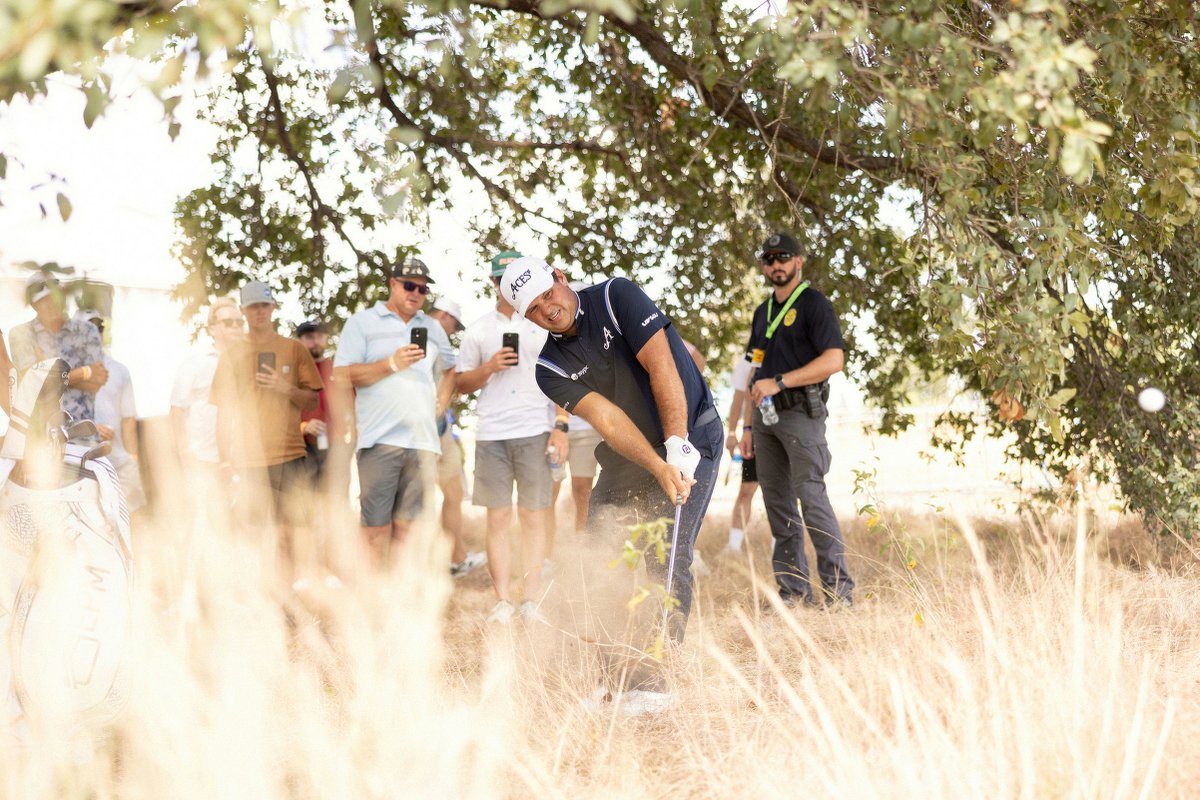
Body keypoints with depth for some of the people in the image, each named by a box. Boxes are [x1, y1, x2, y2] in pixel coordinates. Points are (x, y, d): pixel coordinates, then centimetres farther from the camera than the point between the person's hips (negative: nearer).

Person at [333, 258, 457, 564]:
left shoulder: (433, 328, 20)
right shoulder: (362, 323, 4)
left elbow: (450, 368, 34)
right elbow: (342, 376, -4)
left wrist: (441, 403, 17)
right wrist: (391, 364, -12)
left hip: (423, 440, 5)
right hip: (381, 439, -4)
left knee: (407, 526, 5)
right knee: (377, 527, -8)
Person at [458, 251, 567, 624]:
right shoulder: (477, 330, 12)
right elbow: (462, 384, 13)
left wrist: (561, 427, -3)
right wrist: (489, 367, -6)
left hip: (536, 432, -1)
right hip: (491, 435, 1)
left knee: (533, 516, -1)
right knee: (498, 517, -2)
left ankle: (531, 601, 0)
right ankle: (502, 602, -1)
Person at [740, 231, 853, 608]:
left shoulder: (814, 304, -3)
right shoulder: (763, 312, 20)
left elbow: (834, 359, -14)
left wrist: (779, 382, -19)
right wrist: (751, 427, 18)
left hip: (801, 412, -8)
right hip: (767, 415, 8)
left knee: (811, 496, -15)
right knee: (777, 503, 5)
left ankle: (838, 588, -14)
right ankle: (794, 590, 7)